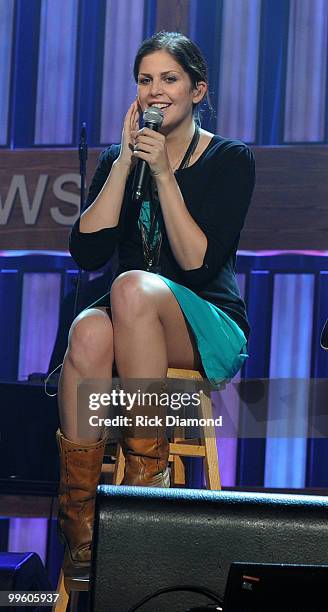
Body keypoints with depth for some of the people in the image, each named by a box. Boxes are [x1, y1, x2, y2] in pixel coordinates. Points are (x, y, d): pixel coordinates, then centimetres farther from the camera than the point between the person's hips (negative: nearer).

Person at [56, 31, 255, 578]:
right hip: (135, 324, 3)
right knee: (90, 332, -35)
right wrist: (125, 162, -8)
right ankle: (77, 535, -33)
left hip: (210, 332, -2)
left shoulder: (230, 159, 1)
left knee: (133, 286, -36)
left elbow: (199, 265, -11)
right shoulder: (118, 159, 11)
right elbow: (86, 253, -5)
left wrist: (163, 174, -16)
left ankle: (147, 475, -30)